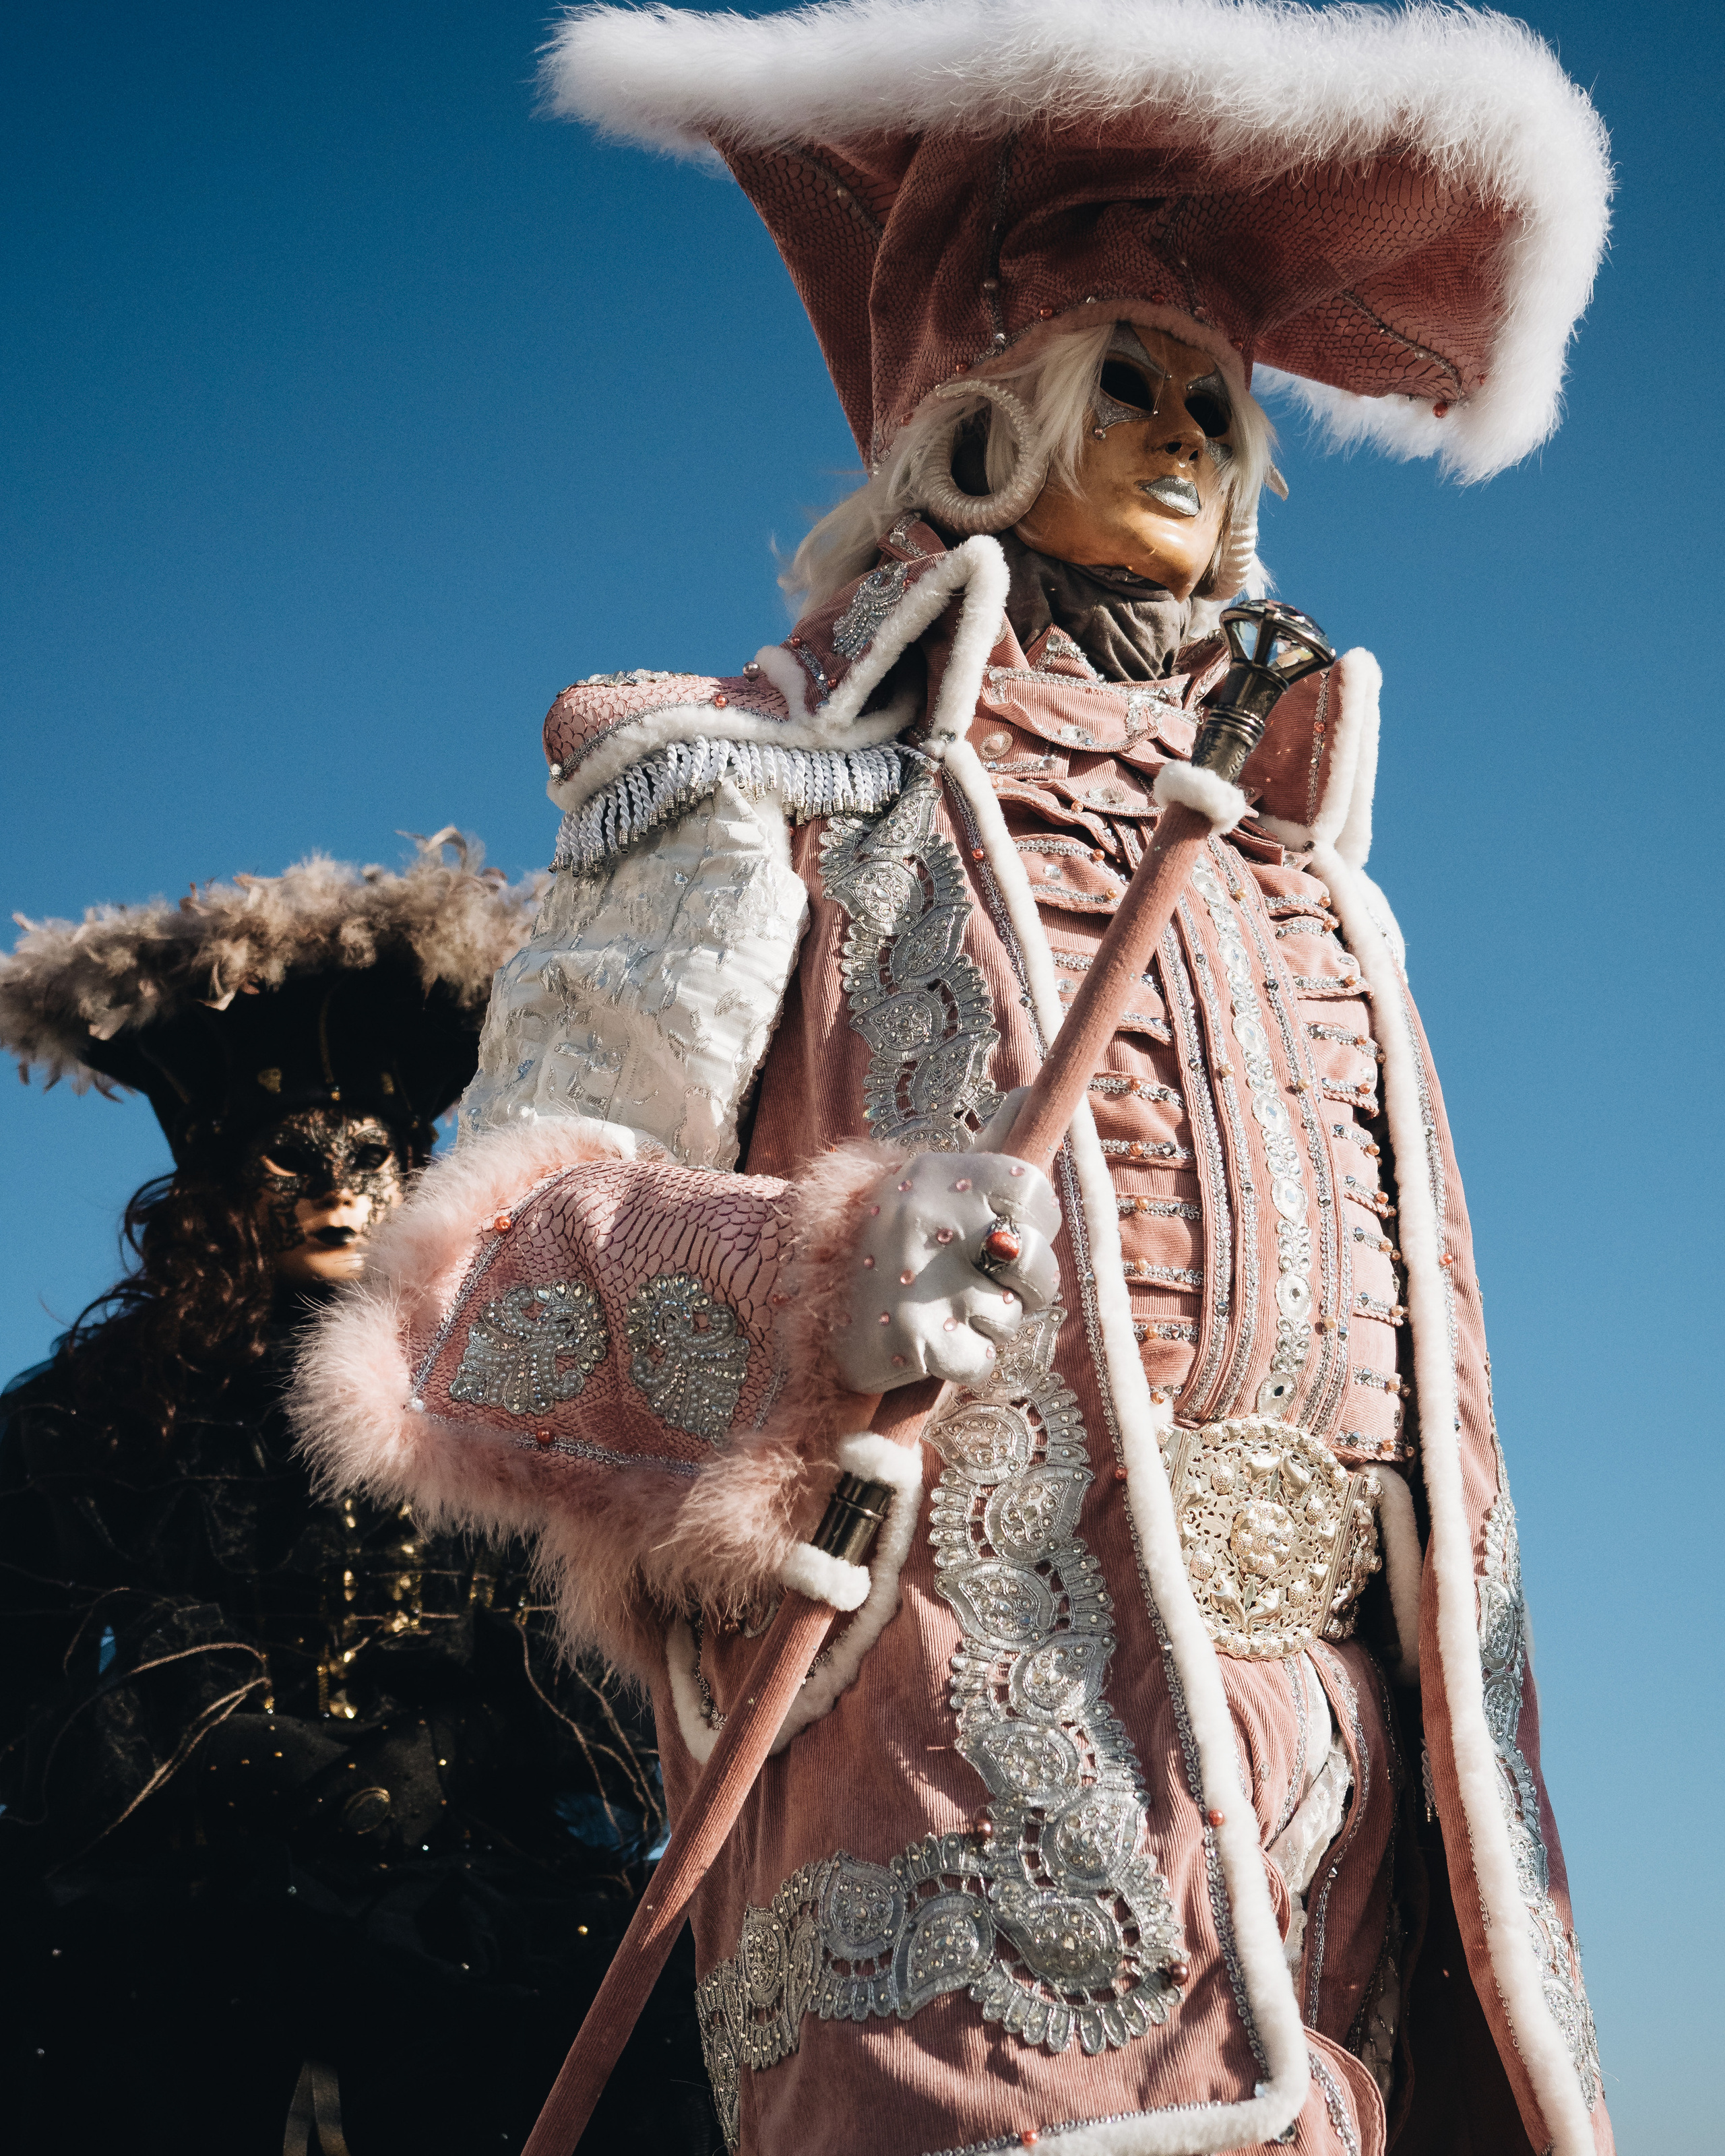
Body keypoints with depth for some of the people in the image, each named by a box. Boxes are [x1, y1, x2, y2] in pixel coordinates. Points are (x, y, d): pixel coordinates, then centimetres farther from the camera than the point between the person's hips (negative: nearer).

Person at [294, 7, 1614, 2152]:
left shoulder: (1313, 893, 24)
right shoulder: (765, 790, 6)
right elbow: (482, 1277, -4)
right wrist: (812, 1279, -26)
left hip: (1336, 1825, 6)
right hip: (974, 1804, -5)